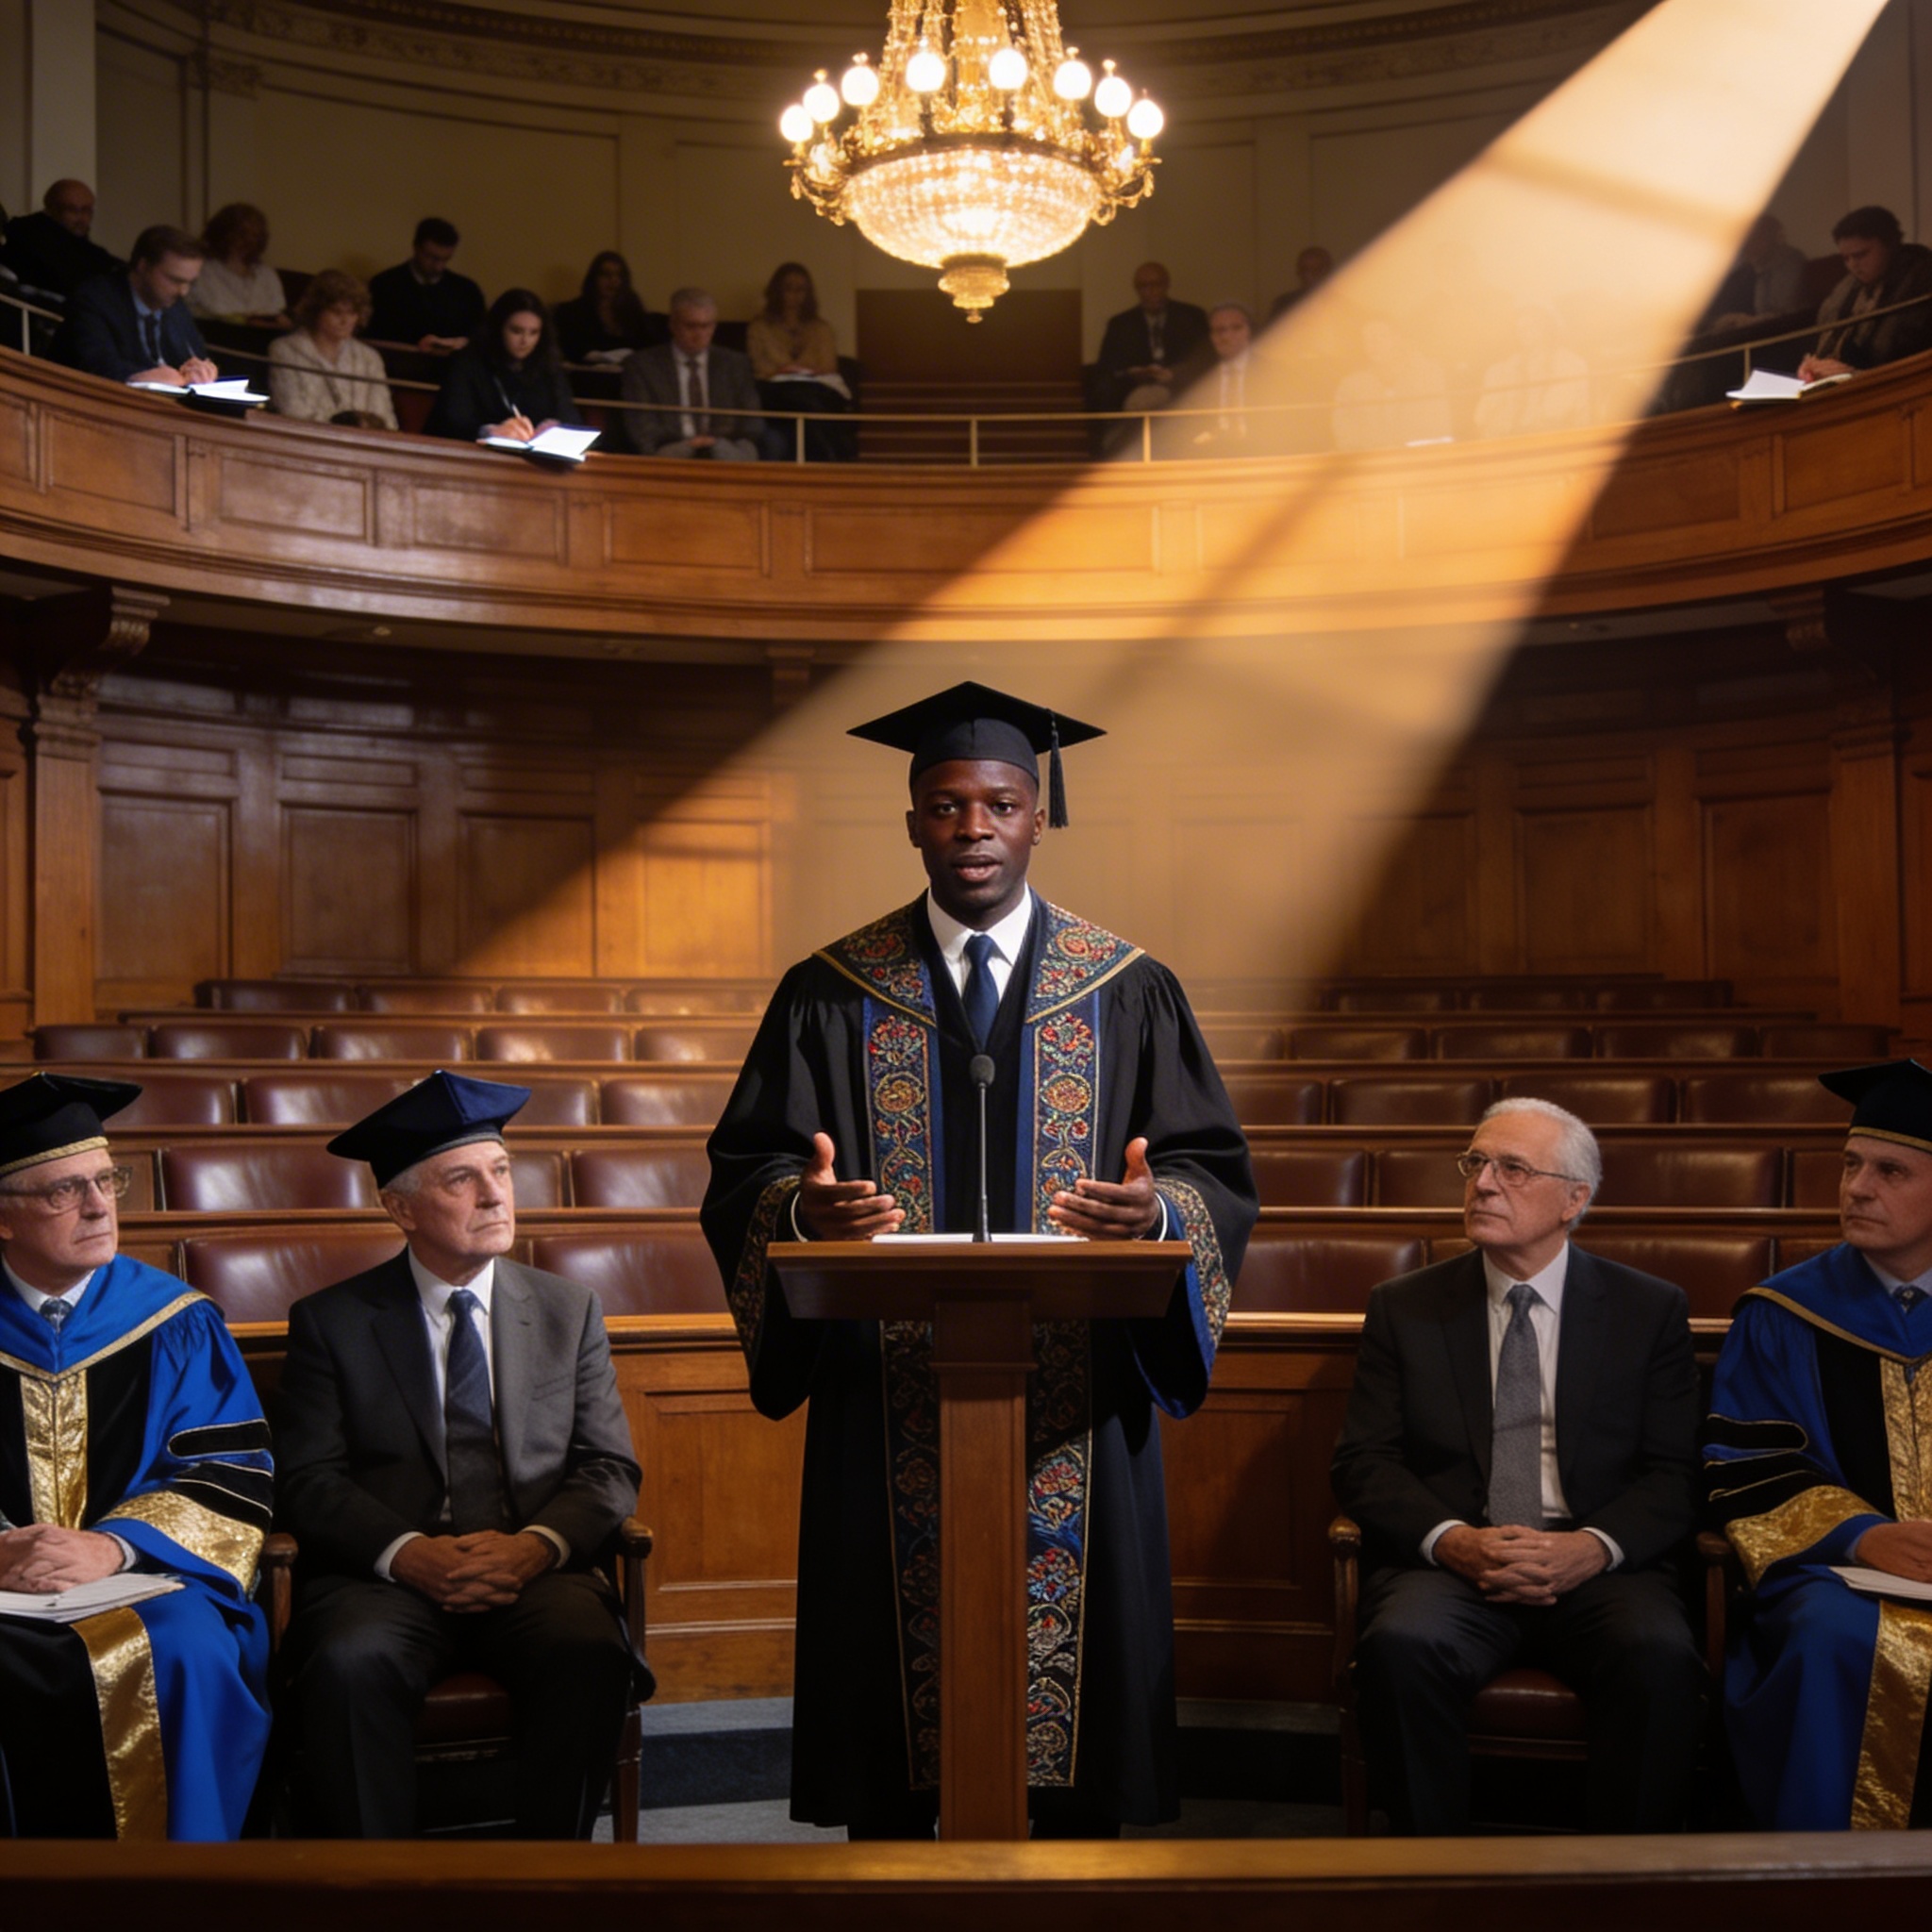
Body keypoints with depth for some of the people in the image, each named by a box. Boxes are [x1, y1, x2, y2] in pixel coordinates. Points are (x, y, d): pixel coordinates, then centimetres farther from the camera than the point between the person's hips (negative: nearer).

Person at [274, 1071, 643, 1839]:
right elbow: (309, 1480, 1)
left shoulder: (569, 1312, 16)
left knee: (591, 1654, -30)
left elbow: (610, 1470, 10)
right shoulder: (331, 1321, 11)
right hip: (384, 1573, -1)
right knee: (348, 1664, -33)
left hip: (534, 1569, 1)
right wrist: (408, 1553, -17)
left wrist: (536, 1545, -11)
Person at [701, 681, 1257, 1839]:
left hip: (1072, 1414, 0)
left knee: (1072, 1714, 4)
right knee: (891, 1713, 4)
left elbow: (1218, 1173, 3)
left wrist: (1155, 1208, -20)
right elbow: (745, 1172, 3)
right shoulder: (832, 995, 6)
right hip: (891, 1412, 0)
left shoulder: (1127, 992, 7)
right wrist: (806, 1206, -20)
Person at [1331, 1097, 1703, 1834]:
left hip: (1598, 1570, 0)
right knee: (1400, 1645, -32)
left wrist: (1594, 1547, -15)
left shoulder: (1650, 1311, 11)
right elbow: (1363, 1461, 6)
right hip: (1450, 1564, 1)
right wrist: (1450, 1539, -14)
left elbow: (1676, 1475, 5)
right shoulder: (1404, 1308, 12)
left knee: (1661, 1657, -32)